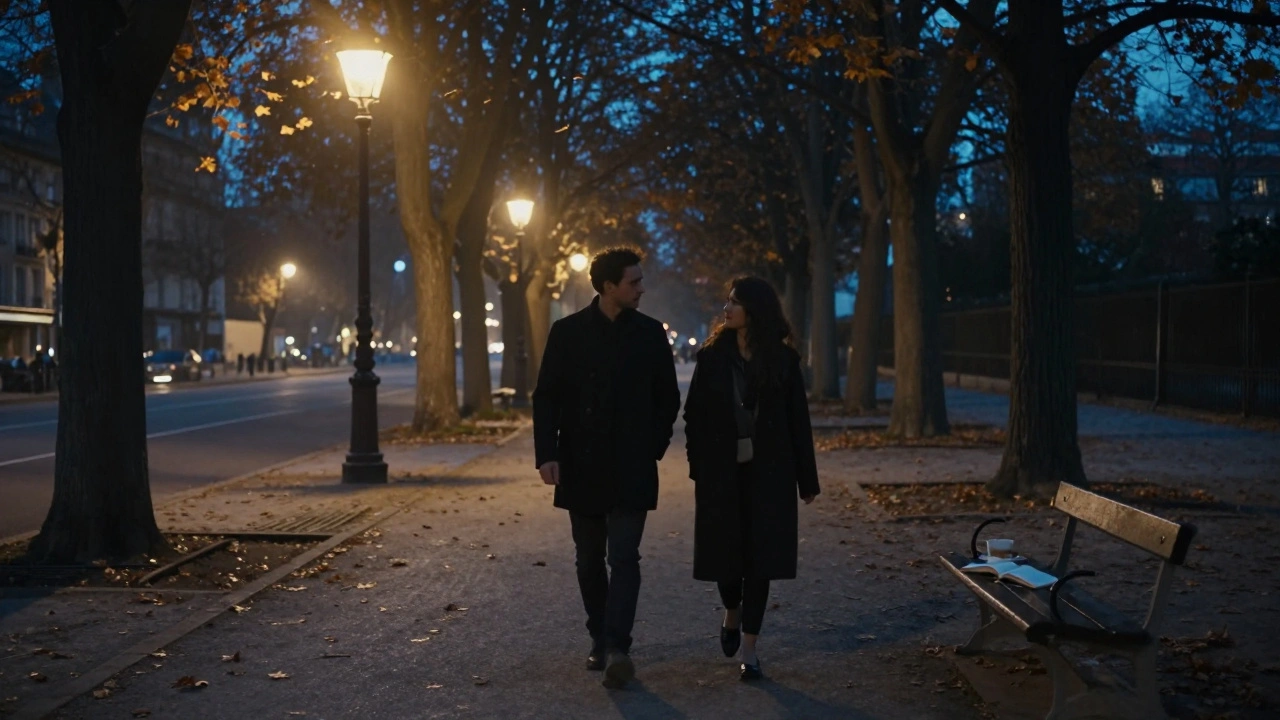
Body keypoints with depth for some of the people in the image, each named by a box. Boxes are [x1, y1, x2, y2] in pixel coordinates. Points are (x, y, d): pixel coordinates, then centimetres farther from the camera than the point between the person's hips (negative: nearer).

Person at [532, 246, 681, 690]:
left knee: (624, 558, -10)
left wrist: (654, 448, 2)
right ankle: (600, 640, 24)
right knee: (589, 560, 11)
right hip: (580, 468, 1)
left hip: (631, 469, -1)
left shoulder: (650, 333, 2)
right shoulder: (568, 332, -1)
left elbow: (668, 398, 9)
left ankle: (617, 648, -12)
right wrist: (547, 454, -10)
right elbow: (546, 397, -1)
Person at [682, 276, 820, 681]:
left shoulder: (782, 358, -1)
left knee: (759, 557, 0)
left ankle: (749, 650, 7)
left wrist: (807, 479, 0)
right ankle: (732, 615, 37)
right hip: (722, 472, 1)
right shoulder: (713, 356, 1)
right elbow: (694, 415, 1)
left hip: (768, 473, -1)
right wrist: (698, 466, -8)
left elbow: (798, 420, 1)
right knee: (725, 552, 6)